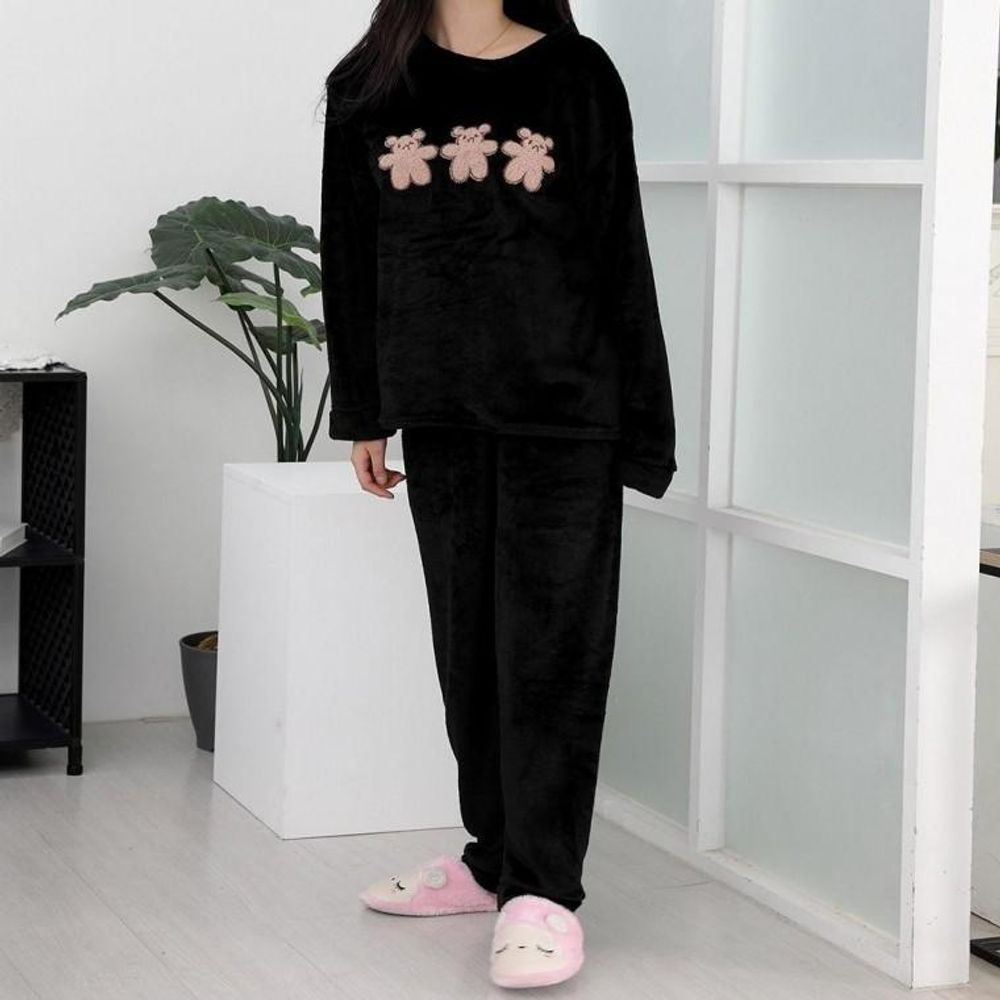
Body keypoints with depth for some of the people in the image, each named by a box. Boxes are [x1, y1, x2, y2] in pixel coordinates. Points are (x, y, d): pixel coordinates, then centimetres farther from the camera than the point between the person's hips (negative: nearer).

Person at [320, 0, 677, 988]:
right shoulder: (366, 88, 6)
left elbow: (618, 254, -2)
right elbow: (348, 259, 10)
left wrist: (640, 423, -4)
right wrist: (362, 416, 9)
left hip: (562, 408, -3)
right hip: (440, 413, 3)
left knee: (550, 648, -2)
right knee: (466, 643, 11)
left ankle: (543, 888, 2)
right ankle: (494, 854, 24)